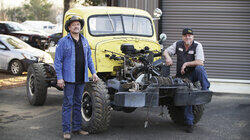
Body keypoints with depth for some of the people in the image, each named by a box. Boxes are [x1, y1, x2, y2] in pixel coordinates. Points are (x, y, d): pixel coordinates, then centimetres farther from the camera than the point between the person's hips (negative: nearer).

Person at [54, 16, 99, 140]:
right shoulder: (63, 41, -5)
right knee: (67, 104, -2)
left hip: (81, 78, 5)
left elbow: (89, 58, 18)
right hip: (68, 78, -5)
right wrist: (59, 78, -13)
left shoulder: (84, 41, 12)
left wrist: (93, 72, 9)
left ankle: (77, 128, 20)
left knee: (78, 104, 12)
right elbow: (58, 60, -7)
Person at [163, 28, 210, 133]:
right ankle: (189, 123, -2)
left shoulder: (197, 46, -8)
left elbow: (200, 62, -18)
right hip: (183, 76, 2)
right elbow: (166, 51, 8)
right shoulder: (178, 44, 5)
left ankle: (205, 90, -27)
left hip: (194, 72, -2)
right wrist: (168, 57, -14)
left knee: (200, 69, -37)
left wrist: (186, 63, -19)